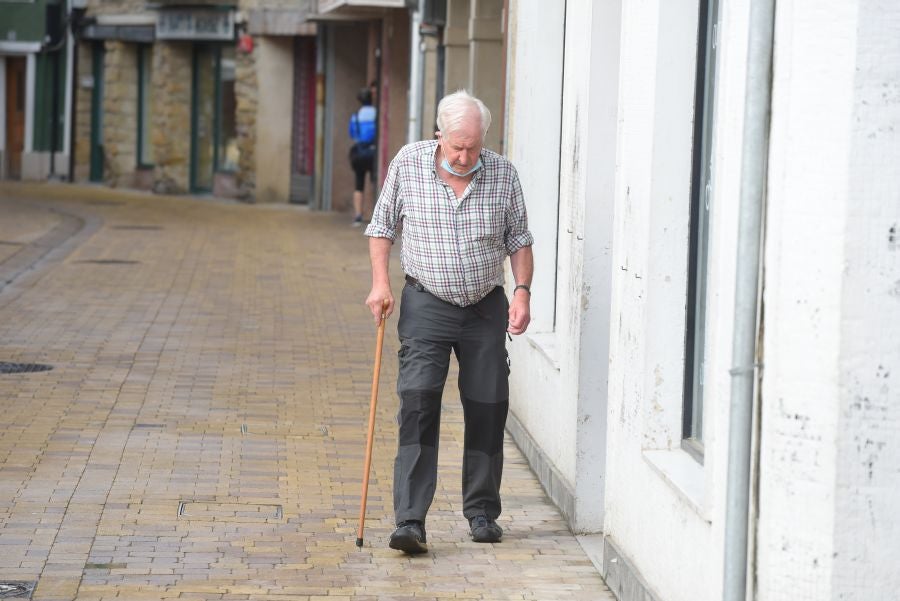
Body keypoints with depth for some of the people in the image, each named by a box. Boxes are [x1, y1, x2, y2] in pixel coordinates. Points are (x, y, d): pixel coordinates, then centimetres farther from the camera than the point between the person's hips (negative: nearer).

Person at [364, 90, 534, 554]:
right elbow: (382, 225, 6)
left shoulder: (502, 174, -2)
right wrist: (380, 281, -5)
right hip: (426, 306, -2)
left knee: (487, 410, 5)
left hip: (486, 307, 2)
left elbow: (518, 240, 8)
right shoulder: (408, 164, -5)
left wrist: (522, 291, -4)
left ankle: (482, 512, 22)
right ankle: (410, 521, -16)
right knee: (418, 404, -13)